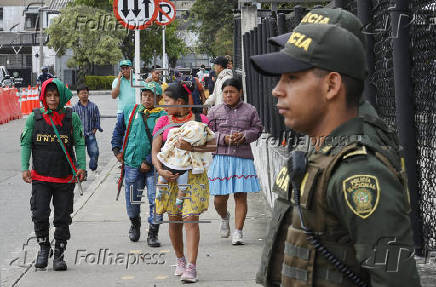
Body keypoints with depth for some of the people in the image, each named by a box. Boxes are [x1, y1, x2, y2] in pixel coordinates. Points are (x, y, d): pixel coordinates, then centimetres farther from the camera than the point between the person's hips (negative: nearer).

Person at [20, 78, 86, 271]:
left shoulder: (72, 118, 0)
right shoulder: (34, 118, 2)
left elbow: (79, 144, 3)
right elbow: (26, 144, 5)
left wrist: (81, 166, -9)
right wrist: (24, 167, -5)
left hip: (65, 178, 0)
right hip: (40, 177, 0)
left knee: (63, 218, 4)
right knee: (40, 215, -6)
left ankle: (59, 254, 17)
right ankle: (43, 248, 18)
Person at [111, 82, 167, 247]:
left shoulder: (162, 116, -4)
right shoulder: (130, 112, 7)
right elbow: (118, 130, 23)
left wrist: (149, 161, -14)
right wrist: (116, 150, 13)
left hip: (153, 166, -2)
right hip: (132, 164, 3)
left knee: (156, 199, -5)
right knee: (132, 199, 12)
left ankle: (153, 235, 6)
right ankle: (135, 224, 40)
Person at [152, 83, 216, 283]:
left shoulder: (199, 120, 0)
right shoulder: (163, 122, 8)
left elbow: (213, 147, -5)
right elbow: (155, 151, 6)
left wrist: (191, 148, -20)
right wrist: (160, 170, -12)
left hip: (194, 175, -3)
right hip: (170, 175, 3)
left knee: (190, 219, -9)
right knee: (174, 220, 8)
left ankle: (191, 266, -9)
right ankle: (180, 259, 26)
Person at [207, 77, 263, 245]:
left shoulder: (250, 110, 6)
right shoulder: (215, 111, 7)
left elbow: (257, 129, 9)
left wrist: (244, 135, -10)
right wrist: (224, 138, -11)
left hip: (243, 158, 0)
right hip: (221, 157, 0)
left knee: (241, 195, -2)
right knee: (220, 197, 0)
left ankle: (238, 232, 5)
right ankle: (224, 217, 35)